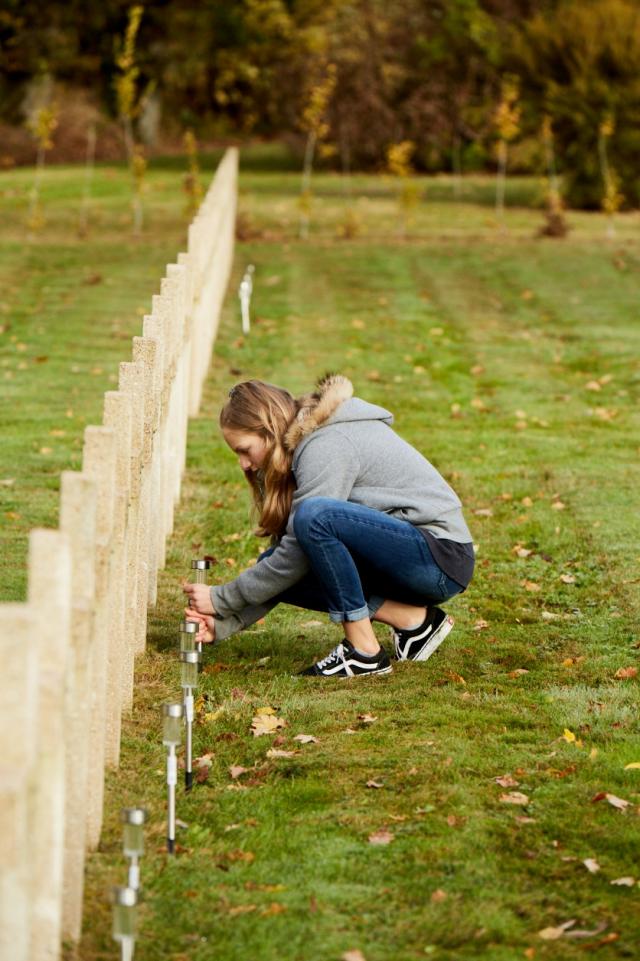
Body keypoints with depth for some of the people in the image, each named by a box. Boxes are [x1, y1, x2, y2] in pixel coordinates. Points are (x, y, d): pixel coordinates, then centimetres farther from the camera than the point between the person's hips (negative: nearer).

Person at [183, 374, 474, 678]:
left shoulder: (327, 447, -17)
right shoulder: (308, 443, 12)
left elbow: (297, 555, -19)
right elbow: (288, 548, 10)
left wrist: (223, 599, -9)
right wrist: (226, 622, 1)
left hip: (441, 556, -10)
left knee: (315, 515, -30)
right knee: (272, 566, 1)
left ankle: (364, 652, -17)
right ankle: (408, 617, -1)